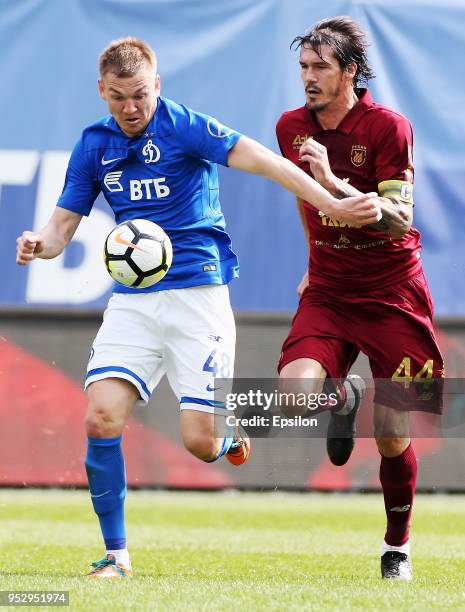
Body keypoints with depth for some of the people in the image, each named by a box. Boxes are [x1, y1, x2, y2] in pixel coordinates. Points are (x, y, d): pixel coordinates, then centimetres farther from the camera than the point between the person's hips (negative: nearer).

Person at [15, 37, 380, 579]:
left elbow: (260, 161, -17)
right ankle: (116, 555, 0)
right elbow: (65, 220, 13)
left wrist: (333, 205, -28)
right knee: (101, 419, -14)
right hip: (132, 300, 4)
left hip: (196, 290, -4)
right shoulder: (93, 145, 8)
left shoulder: (182, 126, -8)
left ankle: (230, 427, 29)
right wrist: (40, 244, -12)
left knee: (200, 443, -11)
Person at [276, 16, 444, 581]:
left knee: (391, 437, -3)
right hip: (328, 290, 4)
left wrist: (335, 183, -32)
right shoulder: (291, 127, 3)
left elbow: (400, 219, -21)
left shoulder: (388, 127, -13)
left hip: (392, 293, -4)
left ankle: (397, 546, 22)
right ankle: (341, 396, 14)